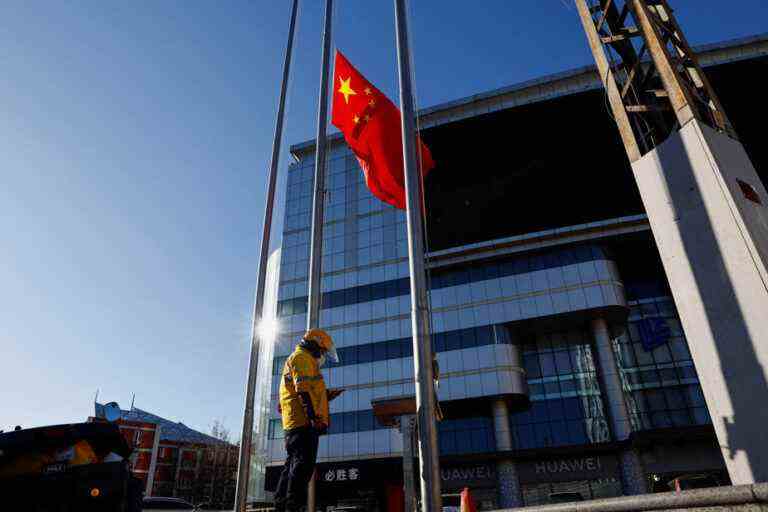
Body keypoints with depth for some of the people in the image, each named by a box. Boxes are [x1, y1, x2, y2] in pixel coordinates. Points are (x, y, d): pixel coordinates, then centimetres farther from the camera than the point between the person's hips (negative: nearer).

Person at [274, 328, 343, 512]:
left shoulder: (295, 359, 31)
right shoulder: (303, 358, -2)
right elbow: (303, 390, -17)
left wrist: (327, 395, 26)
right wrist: (313, 416, -23)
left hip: (294, 422, 11)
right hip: (304, 421, -11)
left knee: (293, 465, 11)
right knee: (304, 464, -15)